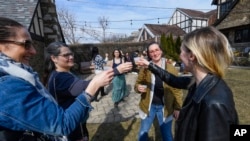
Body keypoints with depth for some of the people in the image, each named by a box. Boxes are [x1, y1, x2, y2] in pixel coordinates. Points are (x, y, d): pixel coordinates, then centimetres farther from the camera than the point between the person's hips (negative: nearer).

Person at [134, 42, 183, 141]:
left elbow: (177, 89, -3)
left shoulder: (171, 68, -9)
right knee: (143, 133, 19)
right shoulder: (144, 68, -8)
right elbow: (137, 84, 1)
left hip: (165, 107, 0)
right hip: (148, 106, 1)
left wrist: (177, 108, -3)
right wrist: (138, 87, -22)